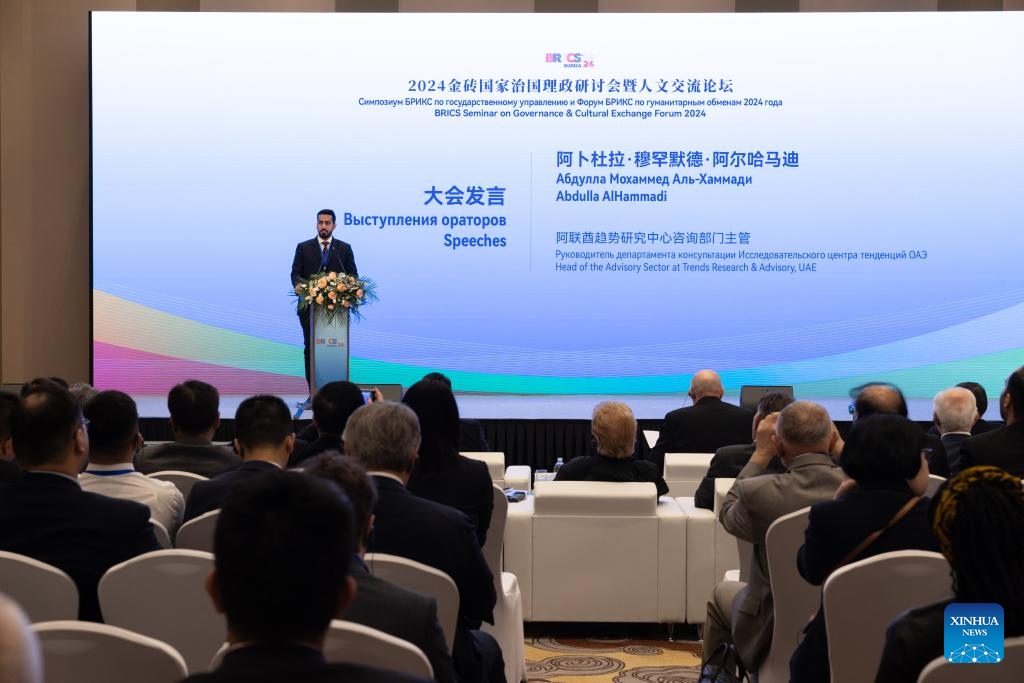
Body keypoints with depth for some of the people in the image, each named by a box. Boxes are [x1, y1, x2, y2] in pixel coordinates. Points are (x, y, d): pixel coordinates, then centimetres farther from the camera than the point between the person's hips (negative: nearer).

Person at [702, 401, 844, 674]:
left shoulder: (759, 494, -25)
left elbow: (727, 513, -1)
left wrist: (760, 455, 1)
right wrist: (840, 452, 6)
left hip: (776, 632, -3)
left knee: (721, 594, 29)